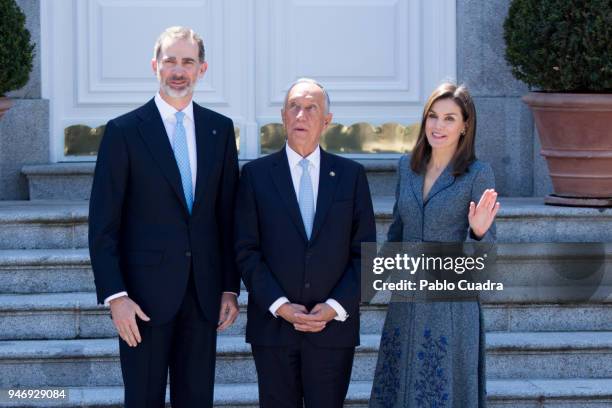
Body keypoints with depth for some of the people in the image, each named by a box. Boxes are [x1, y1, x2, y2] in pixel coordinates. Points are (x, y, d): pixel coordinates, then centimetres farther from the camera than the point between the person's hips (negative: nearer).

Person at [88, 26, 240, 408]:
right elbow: (103, 224, -5)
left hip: (203, 291, 3)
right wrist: (115, 296, -12)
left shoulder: (220, 129, 8)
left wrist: (230, 287, 7)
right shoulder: (124, 131, -4)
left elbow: (228, 215, 11)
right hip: (146, 292, -3)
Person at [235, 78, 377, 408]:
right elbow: (246, 252, -1)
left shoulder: (351, 175, 6)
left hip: (333, 325, 0)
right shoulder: (256, 174, 3)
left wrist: (335, 307, -8)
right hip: (273, 326, 0)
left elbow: (365, 252, 4)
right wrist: (281, 306, -11)